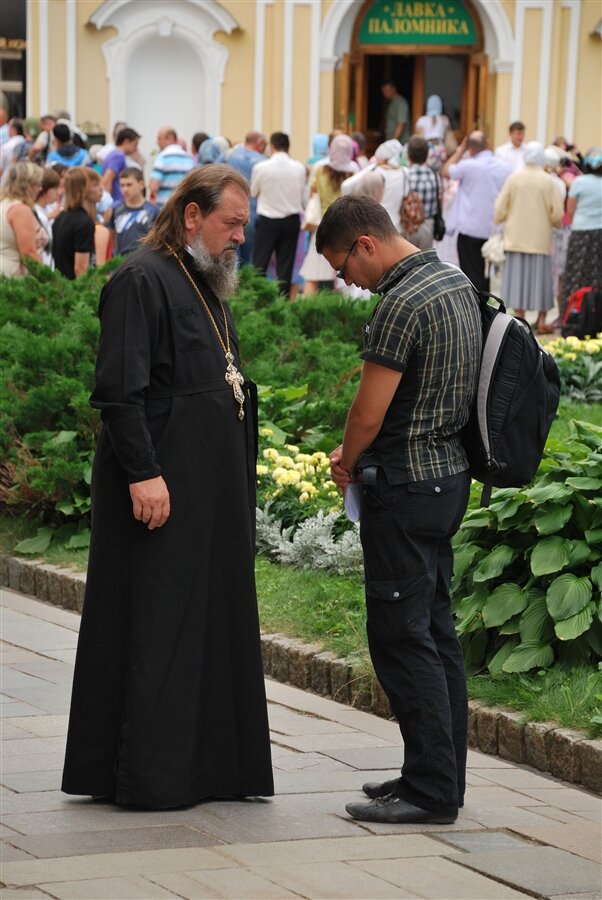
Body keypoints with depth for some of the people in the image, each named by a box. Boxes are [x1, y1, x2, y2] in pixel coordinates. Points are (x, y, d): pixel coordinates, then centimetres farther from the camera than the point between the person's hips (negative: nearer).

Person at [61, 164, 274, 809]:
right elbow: (119, 391, -19)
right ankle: (146, 774, -1)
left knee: (216, 623, 10)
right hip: (162, 488, -10)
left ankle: (213, 764, 16)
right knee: (157, 628, -6)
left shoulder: (208, 284, 17)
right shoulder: (141, 280, -13)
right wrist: (143, 474, -24)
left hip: (214, 489, 10)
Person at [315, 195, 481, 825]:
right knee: (435, 630, 14)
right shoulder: (456, 281, 11)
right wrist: (360, 453, 12)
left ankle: (432, 788, -4)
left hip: (406, 488, -10)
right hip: (449, 472, 10)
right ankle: (442, 772, 20)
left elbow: (369, 412, -17)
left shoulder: (401, 306, -20)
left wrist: (347, 463, 3)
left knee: (402, 637, -5)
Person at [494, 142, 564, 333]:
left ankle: (519, 316, 5)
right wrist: (551, 221, 13)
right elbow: (558, 213, -8)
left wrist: (504, 218, 18)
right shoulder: (548, 181, -9)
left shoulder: (514, 178, -6)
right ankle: (542, 320, 8)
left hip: (516, 237, 1)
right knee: (540, 276, 7)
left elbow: (500, 209, -3)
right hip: (540, 238, -1)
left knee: (517, 275, 7)